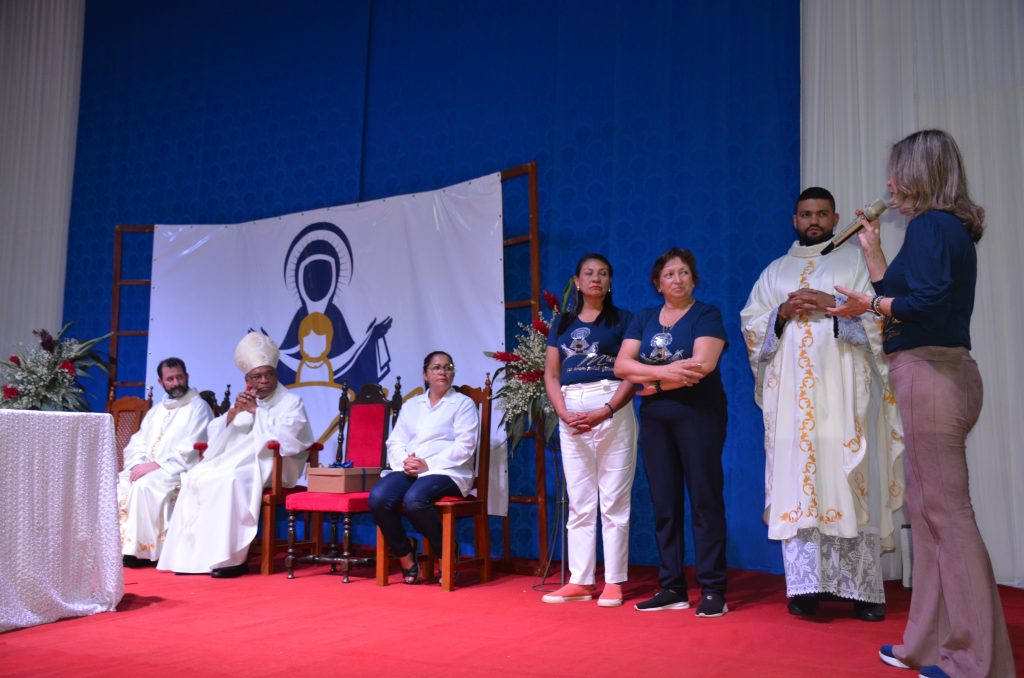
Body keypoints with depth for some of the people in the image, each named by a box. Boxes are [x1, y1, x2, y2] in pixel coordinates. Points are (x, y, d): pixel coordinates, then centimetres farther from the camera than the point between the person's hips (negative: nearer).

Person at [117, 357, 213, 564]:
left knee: (144, 486, -32)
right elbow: (136, 444, 16)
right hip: (146, 469, 7)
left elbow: (189, 451, -12)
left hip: (178, 471, -7)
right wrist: (138, 464, -6)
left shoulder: (198, 407, -1)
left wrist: (157, 464, -17)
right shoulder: (156, 411, 23)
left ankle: (140, 549, -24)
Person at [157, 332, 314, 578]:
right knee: (195, 477, -17)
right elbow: (213, 432, 12)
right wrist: (233, 413, -6)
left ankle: (231, 557, -29)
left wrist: (256, 412, -11)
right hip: (239, 461, 6)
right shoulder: (245, 402, 19)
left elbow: (284, 437, -14)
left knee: (229, 481, -33)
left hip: (272, 465, -6)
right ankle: (191, 554, -17)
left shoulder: (292, 402, 2)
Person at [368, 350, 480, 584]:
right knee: (378, 497, -27)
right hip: (408, 470, 4)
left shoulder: (463, 404, 9)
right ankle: (405, 555, -5)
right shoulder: (411, 405, 23)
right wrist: (404, 461, -8)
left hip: (446, 471, -4)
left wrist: (428, 465, -14)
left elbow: (464, 446, -4)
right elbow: (395, 442, 16)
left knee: (414, 499, -35)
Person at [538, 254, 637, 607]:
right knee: (579, 502, 7)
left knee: (613, 501, -1)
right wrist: (564, 413, -6)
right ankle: (580, 581, 13)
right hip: (571, 414, 3)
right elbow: (551, 374, 10)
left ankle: (614, 581, 6)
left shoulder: (622, 319, 6)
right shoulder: (563, 324, 16)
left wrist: (605, 412, -15)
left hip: (613, 411, -3)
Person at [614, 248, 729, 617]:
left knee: (705, 500, -4)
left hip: (698, 413, -4)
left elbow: (703, 364, -14)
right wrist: (665, 370, -13)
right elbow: (622, 365, 2)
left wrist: (653, 381, -8)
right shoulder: (644, 318, 14)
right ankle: (672, 588, 13)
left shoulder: (706, 314, 2)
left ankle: (713, 590, 2)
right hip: (654, 417, 4)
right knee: (664, 504, 5)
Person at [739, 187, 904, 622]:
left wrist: (833, 306, -10)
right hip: (791, 392, 2)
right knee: (795, 481, -4)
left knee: (848, 481, -7)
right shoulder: (775, 271, 21)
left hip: (842, 389, -2)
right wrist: (782, 313, -5)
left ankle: (864, 588, -1)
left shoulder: (855, 261, 13)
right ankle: (805, 585, -2)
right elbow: (750, 325, 14)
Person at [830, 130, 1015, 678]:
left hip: (930, 375, -10)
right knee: (930, 512, 15)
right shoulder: (947, 227, 19)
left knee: (947, 514, -5)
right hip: (938, 373, 10)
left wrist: (870, 304, -10)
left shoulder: (930, 225, -10)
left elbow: (929, 300, -23)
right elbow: (901, 295, 21)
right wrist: (873, 251, 29)